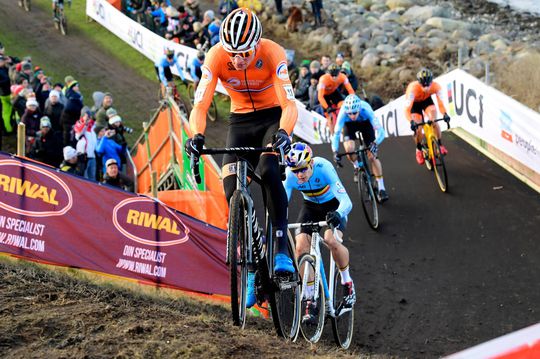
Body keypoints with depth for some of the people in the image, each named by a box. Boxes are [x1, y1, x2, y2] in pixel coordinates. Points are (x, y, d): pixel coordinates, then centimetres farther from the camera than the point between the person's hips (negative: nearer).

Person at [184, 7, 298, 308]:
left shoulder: (272, 53, -28)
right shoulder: (216, 57, -23)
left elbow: (290, 105, -35)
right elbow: (200, 105, -27)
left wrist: (283, 133, -55)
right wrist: (197, 136, -47)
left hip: (273, 117, -2)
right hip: (240, 121, 3)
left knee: (268, 171, -32)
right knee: (233, 191, -13)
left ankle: (282, 248, -21)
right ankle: (251, 266, 2)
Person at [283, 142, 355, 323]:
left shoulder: (323, 167, -35)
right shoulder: (290, 175, -26)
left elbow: (346, 201, -41)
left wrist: (337, 215, -61)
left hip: (333, 205, -3)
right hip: (310, 206, 3)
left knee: (331, 240, -31)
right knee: (301, 247, -18)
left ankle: (347, 282, -3)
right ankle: (311, 302, -6)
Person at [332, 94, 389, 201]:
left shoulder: (366, 110, -41)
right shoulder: (343, 113, -38)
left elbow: (381, 131, -43)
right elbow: (336, 133, -35)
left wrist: (375, 143, -61)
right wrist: (335, 151, -47)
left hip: (365, 123, -1)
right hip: (349, 125, 1)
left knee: (372, 156, -10)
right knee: (349, 149, -26)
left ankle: (381, 188, 0)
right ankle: (357, 167, 8)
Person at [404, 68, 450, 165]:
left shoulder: (436, 86, -34)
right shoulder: (413, 88, -42)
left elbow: (440, 103, -30)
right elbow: (407, 109, -44)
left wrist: (445, 114, -50)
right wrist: (411, 122, -60)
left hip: (427, 100, 2)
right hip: (414, 103, -2)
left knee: (433, 121, -23)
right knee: (418, 129, -11)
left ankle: (440, 145, -4)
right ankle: (419, 149, 16)